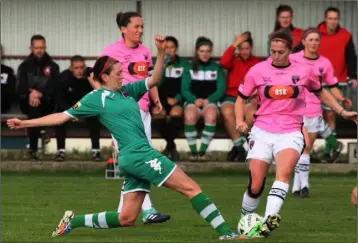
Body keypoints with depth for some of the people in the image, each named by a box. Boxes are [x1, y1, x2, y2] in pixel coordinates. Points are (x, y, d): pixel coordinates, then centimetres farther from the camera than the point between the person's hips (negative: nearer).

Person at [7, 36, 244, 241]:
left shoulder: (128, 91, 16)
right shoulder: (96, 98, -4)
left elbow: (154, 80, 15)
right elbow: (64, 116, 0)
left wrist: (161, 53, -2)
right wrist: (26, 123, -1)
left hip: (138, 157, 9)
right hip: (138, 154, -9)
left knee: (126, 218, 12)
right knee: (191, 187, -11)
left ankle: (74, 220, 21)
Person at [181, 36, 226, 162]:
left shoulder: (217, 68, 14)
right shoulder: (190, 68, 13)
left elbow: (221, 89, 6)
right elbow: (184, 89, 4)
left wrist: (208, 100, -11)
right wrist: (195, 100, -15)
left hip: (211, 101, 0)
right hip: (193, 101, 0)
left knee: (211, 115, -37)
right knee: (189, 116, -36)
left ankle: (203, 150, -30)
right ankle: (193, 150, -28)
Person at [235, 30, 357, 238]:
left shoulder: (304, 71, 2)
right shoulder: (257, 71, 0)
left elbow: (320, 92, 21)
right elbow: (241, 98, 12)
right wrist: (240, 120, -6)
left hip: (291, 132, -1)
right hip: (262, 131, 1)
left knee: (284, 171, -30)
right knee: (255, 185, -4)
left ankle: (270, 219, -45)